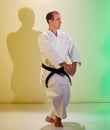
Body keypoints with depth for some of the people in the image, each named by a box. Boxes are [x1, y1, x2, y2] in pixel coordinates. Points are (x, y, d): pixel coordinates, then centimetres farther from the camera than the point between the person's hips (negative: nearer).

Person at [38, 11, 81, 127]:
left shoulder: (64, 36, 5)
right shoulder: (43, 37, -13)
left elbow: (73, 50, -5)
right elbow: (51, 53, -26)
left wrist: (74, 64, -23)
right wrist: (65, 65, -34)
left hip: (62, 72, 6)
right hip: (49, 72, -6)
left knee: (65, 97, 9)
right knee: (60, 92, -26)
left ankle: (51, 117, 31)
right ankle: (58, 116, 2)